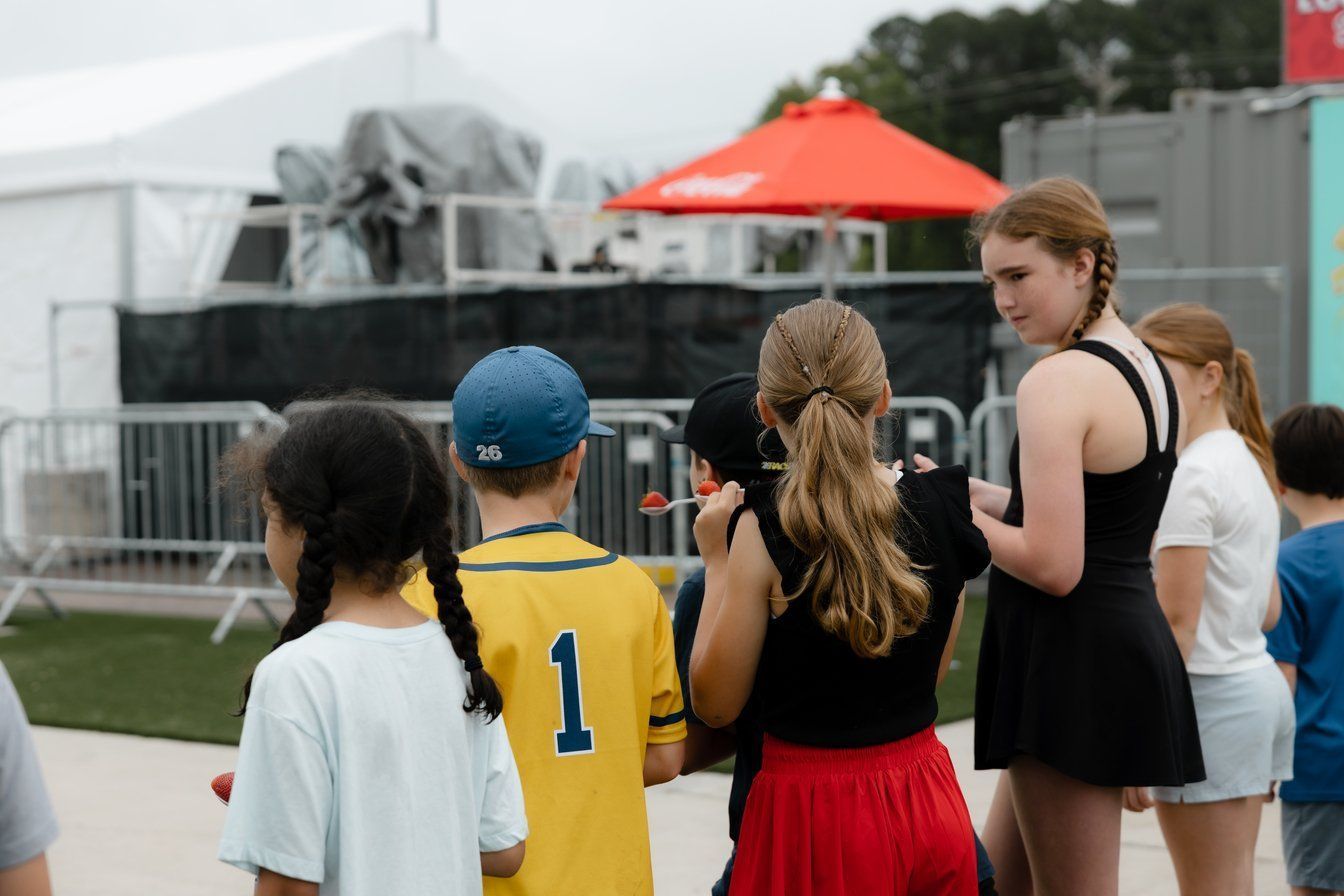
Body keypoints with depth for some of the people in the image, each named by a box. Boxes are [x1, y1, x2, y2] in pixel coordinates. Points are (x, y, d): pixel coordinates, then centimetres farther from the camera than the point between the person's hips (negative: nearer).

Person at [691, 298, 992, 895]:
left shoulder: (764, 532, -16)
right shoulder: (941, 509, -2)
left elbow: (715, 704, -8)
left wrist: (717, 564, 0)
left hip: (813, 814, -5)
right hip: (932, 804, 5)